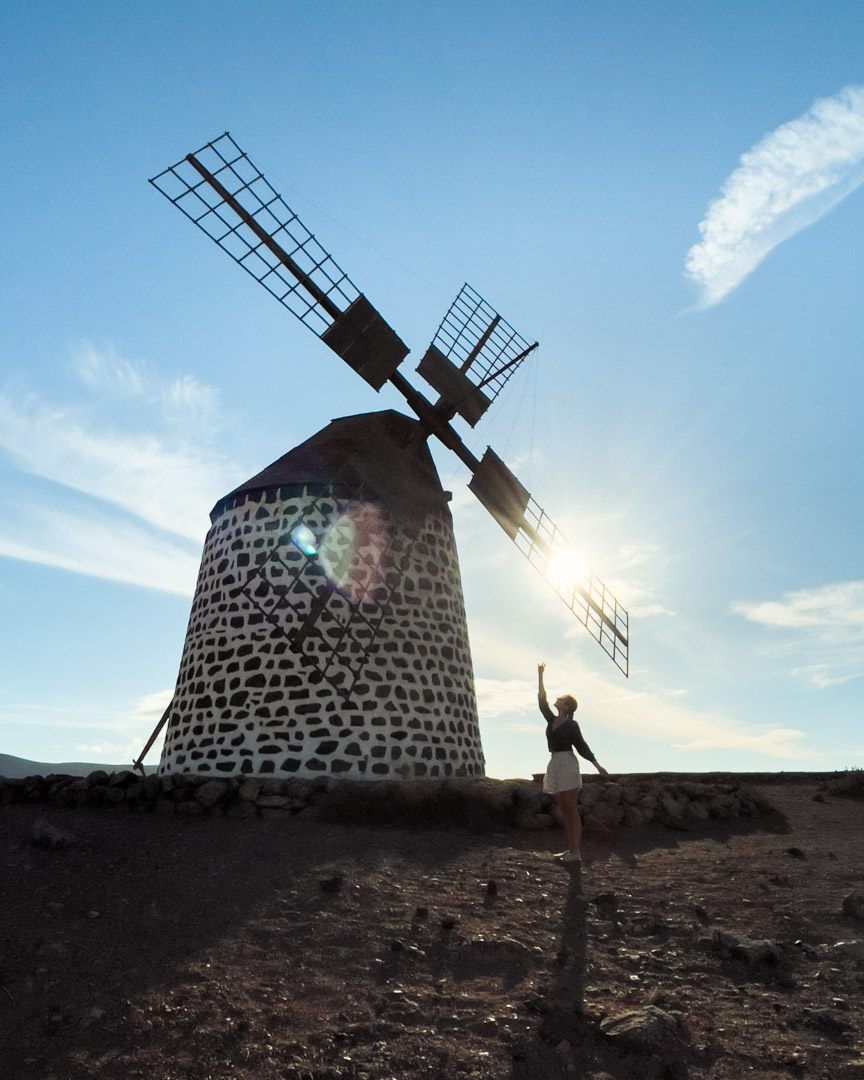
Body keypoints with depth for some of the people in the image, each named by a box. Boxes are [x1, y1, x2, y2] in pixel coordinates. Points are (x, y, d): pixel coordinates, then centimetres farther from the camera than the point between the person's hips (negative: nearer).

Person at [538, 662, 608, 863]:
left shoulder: (571, 725, -5)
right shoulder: (552, 720, 12)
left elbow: (581, 746, -4)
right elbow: (541, 700, 12)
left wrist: (597, 765, -10)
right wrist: (540, 676, 14)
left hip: (567, 764, -7)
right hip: (555, 765, 7)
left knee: (571, 810, -6)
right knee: (563, 810, 10)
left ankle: (576, 852, -4)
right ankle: (570, 848, 16)